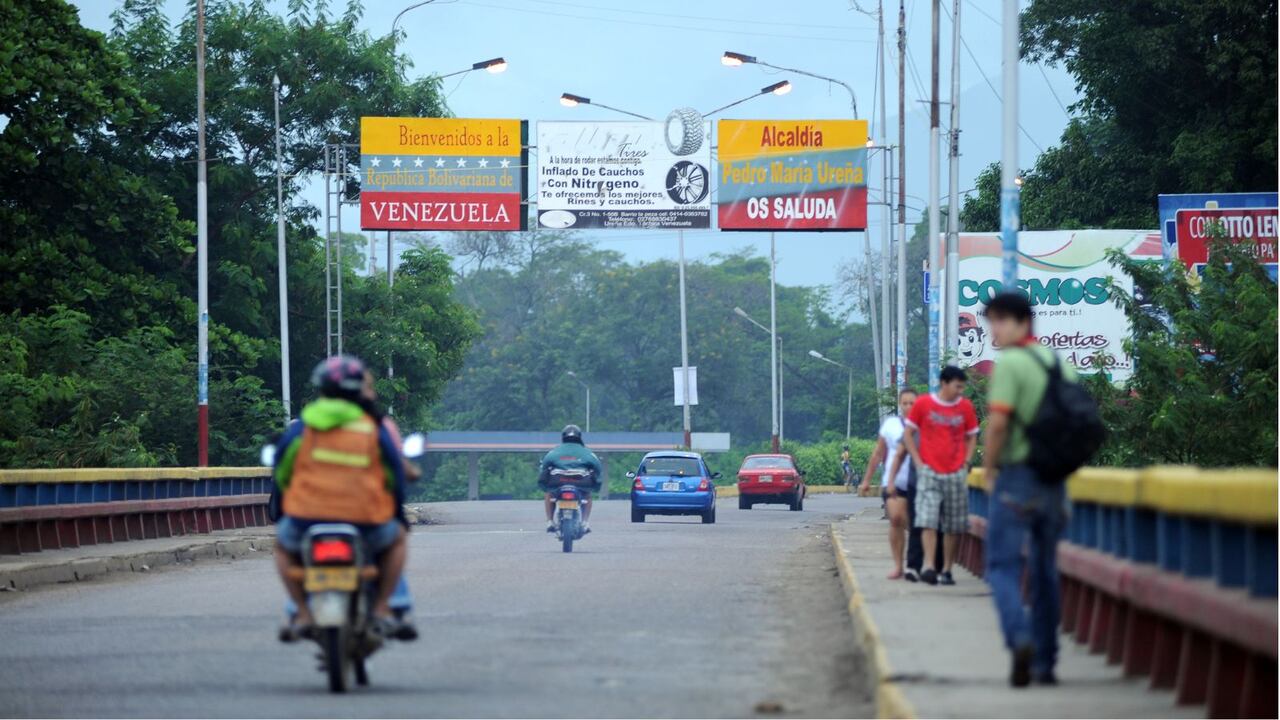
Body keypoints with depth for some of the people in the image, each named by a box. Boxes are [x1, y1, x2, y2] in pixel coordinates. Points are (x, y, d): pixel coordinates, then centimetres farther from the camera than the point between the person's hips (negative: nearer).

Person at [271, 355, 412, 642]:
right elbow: (396, 475, 11)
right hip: (364, 526, 0)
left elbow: (280, 473, 12)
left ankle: (302, 614, 17)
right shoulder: (374, 429, 5)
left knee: (283, 543, 34)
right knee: (396, 538, 32)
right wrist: (396, 508, 31)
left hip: (306, 522, 0)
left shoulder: (301, 427, 5)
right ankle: (381, 610, 18)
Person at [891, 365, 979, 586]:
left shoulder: (965, 407, 6)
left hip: (956, 474, 2)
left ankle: (947, 570, 10)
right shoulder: (923, 404, -1)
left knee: (954, 526, 3)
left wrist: (966, 463, 4)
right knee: (928, 521, -12)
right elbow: (908, 434, 5)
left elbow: (971, 437, 16)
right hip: (929, 472, -2)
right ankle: (929, 568, -17)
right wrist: (918, 462, -2)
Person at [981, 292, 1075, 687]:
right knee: (1045, 570, 14)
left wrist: (988, 469, -6)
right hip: (1054, 481, 7)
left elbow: (998, 421, -19)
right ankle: (1044, 661, 16)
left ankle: (1020, 638, -28)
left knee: (1003, 566, -4)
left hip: (1017, 477, -6)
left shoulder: (1010, 363, -11)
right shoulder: (1060, 363, 12)